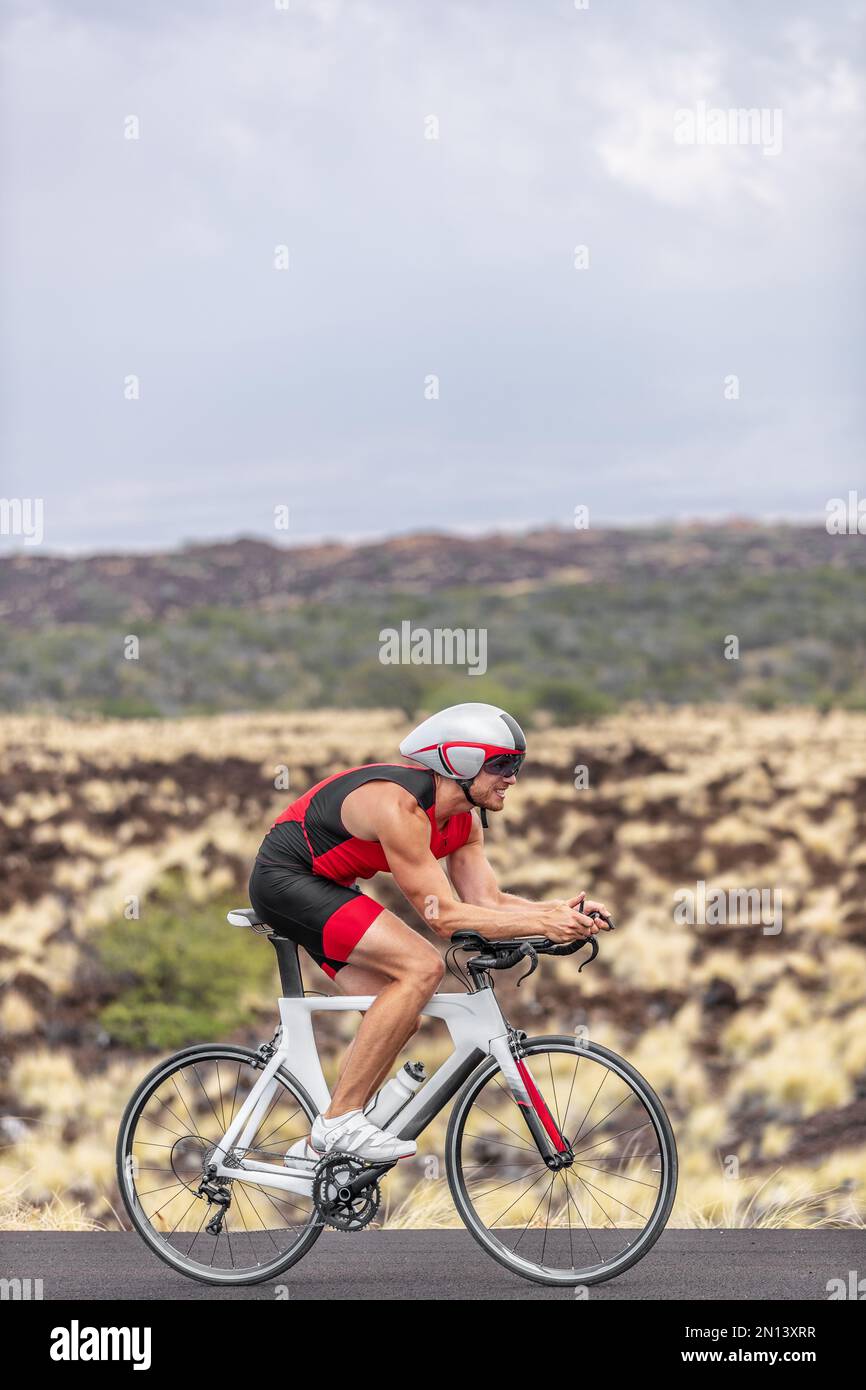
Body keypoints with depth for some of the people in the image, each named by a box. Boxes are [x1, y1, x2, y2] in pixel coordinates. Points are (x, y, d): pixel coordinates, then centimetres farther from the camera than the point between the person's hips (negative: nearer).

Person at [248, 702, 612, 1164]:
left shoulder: (463, 821, 1)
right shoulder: (399, 805, -28)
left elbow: (487, 901, 1)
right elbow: (443, 916, -28)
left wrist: (562, 910, -14)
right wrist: (542, 924, -31)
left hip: (322, 888, 10)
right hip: (285, 879, -10)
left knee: (401, 1017, 4)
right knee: (422, 967, -23)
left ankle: (318, 1146, 12)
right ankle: (340, 1119, -19)